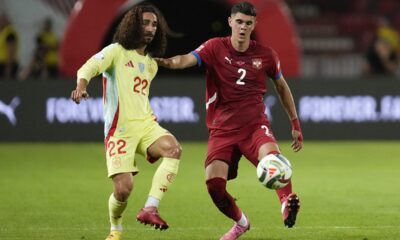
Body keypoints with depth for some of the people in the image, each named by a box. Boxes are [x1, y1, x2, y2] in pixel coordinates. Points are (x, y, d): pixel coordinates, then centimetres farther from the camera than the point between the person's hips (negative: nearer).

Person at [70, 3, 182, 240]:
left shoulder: (151, 64, 19)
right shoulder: (116, 52, -2)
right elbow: (89, 67, -20)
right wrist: (81, 86, -40)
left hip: (146, 124, 5)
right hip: (120, 130, -5)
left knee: (174, 149, -27)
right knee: (123, 189, -13)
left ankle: (150, 209, -27)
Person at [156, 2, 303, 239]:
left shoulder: (266, 55, 3)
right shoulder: (215, 48, -3)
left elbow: (282, 87, 18)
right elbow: (188, 59, -21)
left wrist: (296, 124, 16)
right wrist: (168, 62, -43)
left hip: (255, 124, 0)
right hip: (222, 128, 1)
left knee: (271, 155, -35)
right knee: (214, 183, -11)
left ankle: (288, 202, -33)